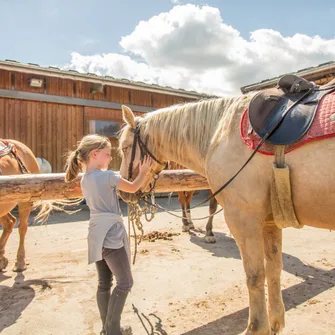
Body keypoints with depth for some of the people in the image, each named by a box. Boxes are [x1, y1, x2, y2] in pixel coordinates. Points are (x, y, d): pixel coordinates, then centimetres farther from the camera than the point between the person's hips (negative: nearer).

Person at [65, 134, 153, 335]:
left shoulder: (85, 179, 9)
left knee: (104, 283, 15)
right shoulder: (108, 176, -15)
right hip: (111, 235, -9)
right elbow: (133, 188, -4)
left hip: (97, 236, 9)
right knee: (125, 282, 3)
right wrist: (145, 171, 10)